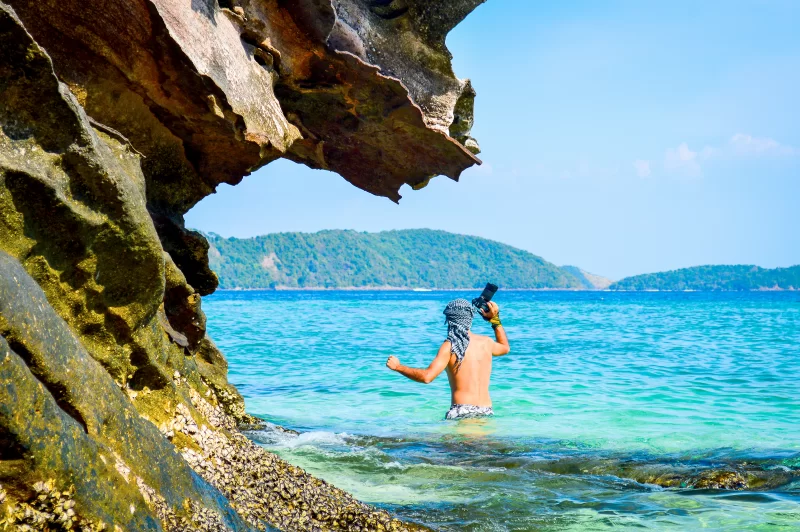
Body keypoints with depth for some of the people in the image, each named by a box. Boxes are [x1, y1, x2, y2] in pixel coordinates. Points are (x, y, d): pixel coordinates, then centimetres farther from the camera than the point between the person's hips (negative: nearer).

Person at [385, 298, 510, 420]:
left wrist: (397, 367, -1)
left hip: (462, 412, -5)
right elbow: (505, 348, 36)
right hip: (486, 412, 5)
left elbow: (427, 377, -14)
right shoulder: (486, 342, 10)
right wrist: (495, 319, 37)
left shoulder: (450, 346, -5)